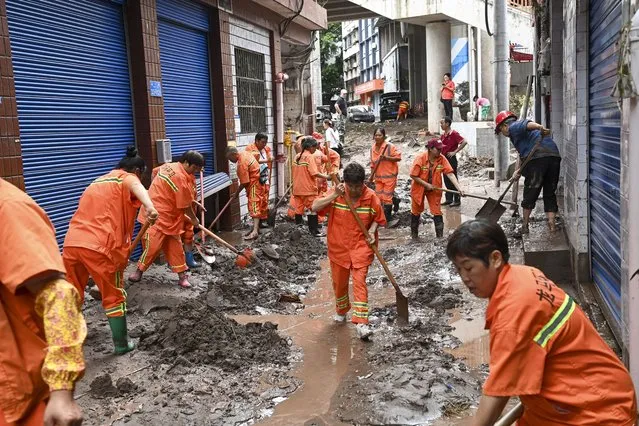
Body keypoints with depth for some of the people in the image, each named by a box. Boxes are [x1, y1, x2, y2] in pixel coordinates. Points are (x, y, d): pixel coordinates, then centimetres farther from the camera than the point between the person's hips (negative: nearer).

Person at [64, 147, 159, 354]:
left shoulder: (98, 181, 30)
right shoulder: (127, 178, 6)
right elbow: (135, 186, -21)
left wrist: (123, 246, 45)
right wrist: (149, 206, -42)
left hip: (71, 243, 6)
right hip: (99, 247, -6)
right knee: (114, 296, 11)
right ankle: (121, 344, 21)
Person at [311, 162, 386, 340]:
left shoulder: (371, 196, -9)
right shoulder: (336, 194, -9)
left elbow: (377, 218, 4)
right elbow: (315, 207, -18)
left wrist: (372, 231, -15)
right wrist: (334, 195, -28)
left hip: (361, 246, -2)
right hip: (338, 247, 2)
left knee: (360, 282, -13)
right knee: (339, 282, 15)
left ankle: (361, 323, -14)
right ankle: (341, 310, 42)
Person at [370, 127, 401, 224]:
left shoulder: (390, 146, -15)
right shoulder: (373, 148, 4)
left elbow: (398, 157, -14)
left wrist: (386, 157, -26)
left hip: (389, 176, -6)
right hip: (378, 176, 6)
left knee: (387, 198, -1)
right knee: (378, 197, 10)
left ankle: (387, 219, 11)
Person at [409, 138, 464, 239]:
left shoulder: (442, 159, -15)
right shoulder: (420, 158, -23)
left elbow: (450, 174, -19)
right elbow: (413, 175, -20)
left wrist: (459, 188, -30)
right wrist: (426, 185, -22)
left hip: (434, 189, 2)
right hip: (419, 188, -2)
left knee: (437, 212, -2)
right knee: (416, 211, 15)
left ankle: (440, 236, 5)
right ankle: (414, 234, 33)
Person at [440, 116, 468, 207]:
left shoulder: (454, 133, -12)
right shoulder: (443, 135, 11)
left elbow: (464, 142, -20)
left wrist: (455, 152, -18)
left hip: (451, 159, -8)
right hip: (444, 158, 8)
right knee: (446, 180, 11)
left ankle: (457, 200, 3)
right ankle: (449, 199, 19)